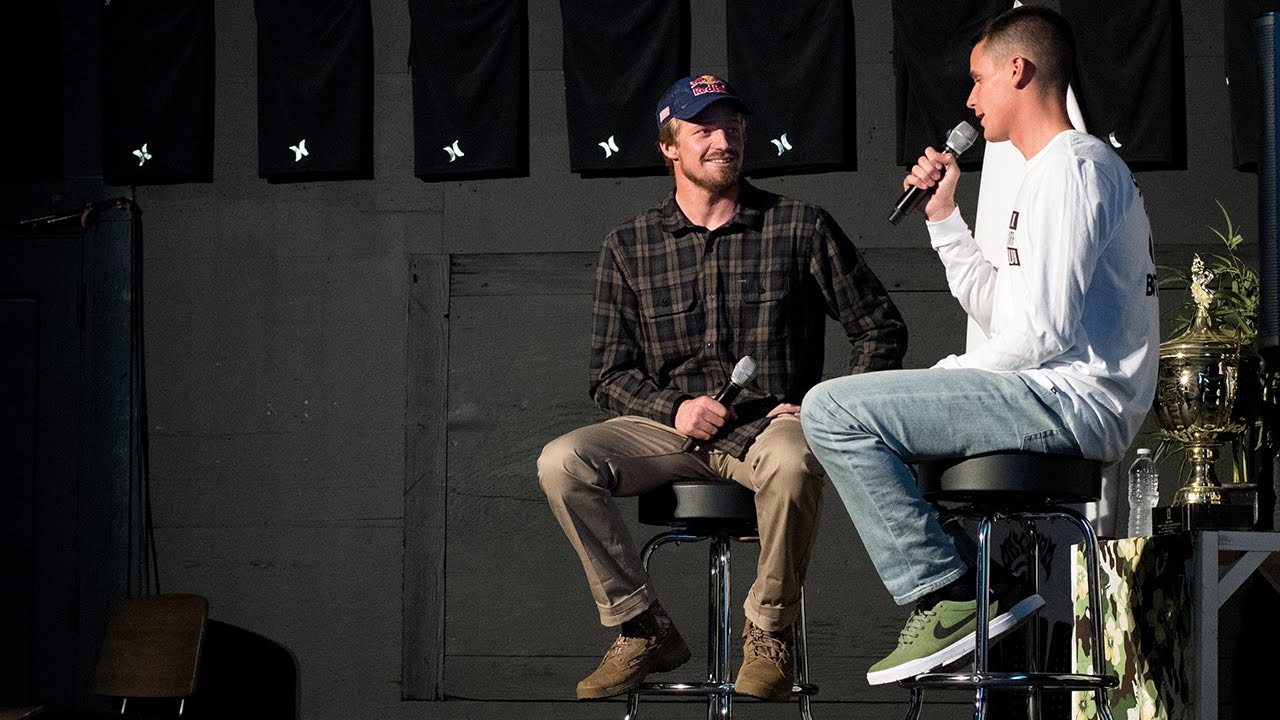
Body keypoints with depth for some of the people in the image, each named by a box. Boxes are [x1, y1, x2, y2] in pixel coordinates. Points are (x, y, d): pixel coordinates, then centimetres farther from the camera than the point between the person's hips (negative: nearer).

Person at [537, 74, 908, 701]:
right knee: (562, 462, -25)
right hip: (669, 430, 2)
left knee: (792, 462, -39)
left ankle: (769, 636, -16)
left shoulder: (800, 228, 6)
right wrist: (675, 407, -9)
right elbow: (611, 374, 10)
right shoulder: (628, 248, 10)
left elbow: (881, 329, 9)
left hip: (769, 422, -2)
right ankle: (642, 630, -11)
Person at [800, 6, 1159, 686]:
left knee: (834, 410, -18)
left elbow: (1040, 331, -19)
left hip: (1072, 399, -11)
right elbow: (999, 310, 24)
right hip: (1072, 407, 11)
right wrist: (943, 216, 23)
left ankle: (948, 597, -17)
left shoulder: (1070, 165, -10)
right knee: (879, 418, 27)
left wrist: (951, 377, -5)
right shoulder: (1073, 165, 24)